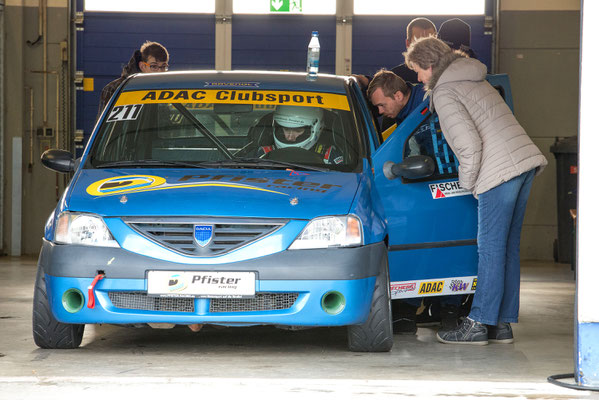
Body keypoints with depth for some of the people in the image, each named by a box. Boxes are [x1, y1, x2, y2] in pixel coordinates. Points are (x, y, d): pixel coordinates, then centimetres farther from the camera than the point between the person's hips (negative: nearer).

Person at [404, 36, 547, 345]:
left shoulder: (444, 94, -7)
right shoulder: (472, 78, 22)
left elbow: (469, 144, -16)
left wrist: (468, 182, -2)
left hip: (500, 169, -9)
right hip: (525, 159, 9)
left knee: (491, 248, -5)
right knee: (508, 247, 10)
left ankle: (478, 324, -3)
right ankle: (503, 324, 13)